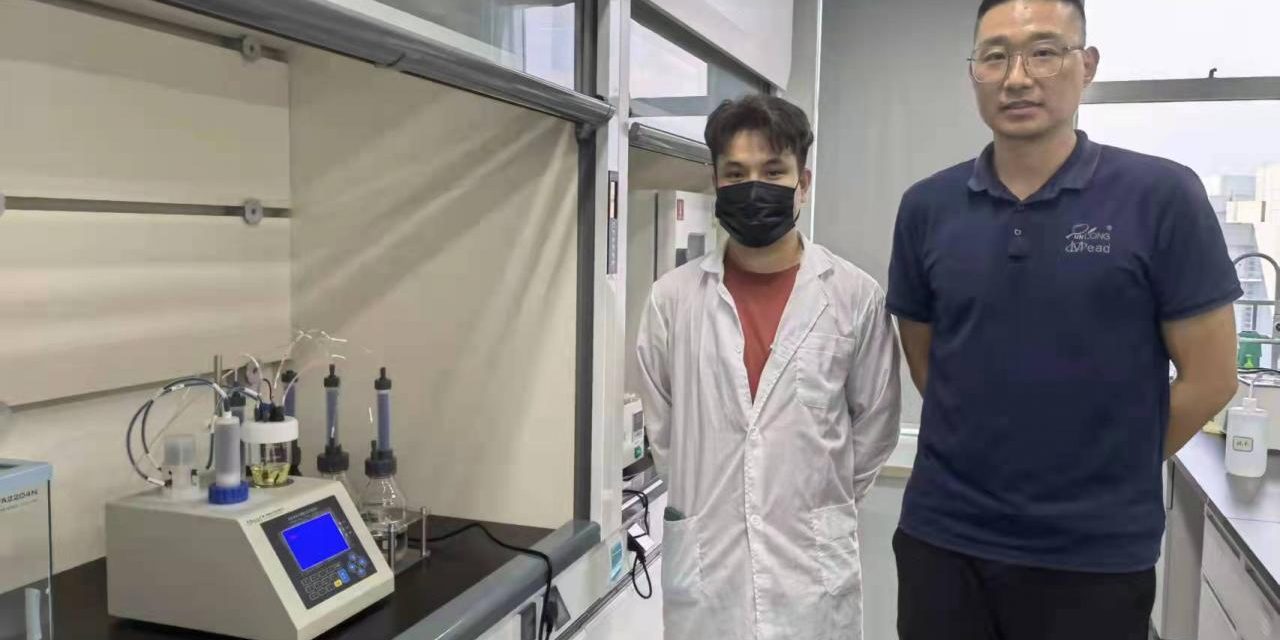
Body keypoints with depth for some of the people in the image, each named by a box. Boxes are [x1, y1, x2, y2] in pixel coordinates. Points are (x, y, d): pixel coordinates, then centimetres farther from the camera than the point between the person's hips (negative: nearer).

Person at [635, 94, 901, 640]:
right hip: (701, 567, 1)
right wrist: (701, 504, 10)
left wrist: (820, 505, 10)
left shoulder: (856, 296, -3)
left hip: (813, 566, 0)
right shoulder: (673, 298, -2)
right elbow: (658, 426, 8)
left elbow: (875, 423, 6)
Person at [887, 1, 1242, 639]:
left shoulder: (1162, 195, -8)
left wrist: (1105, 471, 3)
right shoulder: (926, 207, 0)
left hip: (1096, 551, -2)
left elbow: (1209, 377, -4)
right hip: (941, 534, 3)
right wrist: (990, 451, 5)